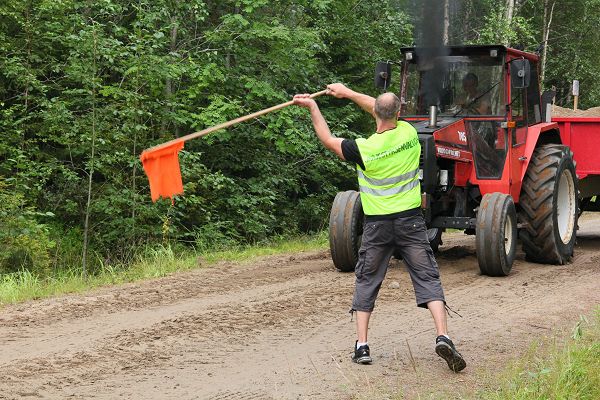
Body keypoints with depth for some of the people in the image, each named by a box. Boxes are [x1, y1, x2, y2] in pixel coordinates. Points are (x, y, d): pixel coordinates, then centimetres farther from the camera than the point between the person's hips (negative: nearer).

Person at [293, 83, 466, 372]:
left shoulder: (364, 150, -15)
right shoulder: (408, 133, -5)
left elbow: (328, 140, 2)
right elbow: (386, 112, 14)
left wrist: (312, 107, 12)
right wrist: (348, 93, 22)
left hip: (377, 224, -1)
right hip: (411, 220, 1)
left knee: (367, 281, 12)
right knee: (427, 278, 1)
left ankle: (361, 346, 10)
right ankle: (443, 337, -14)